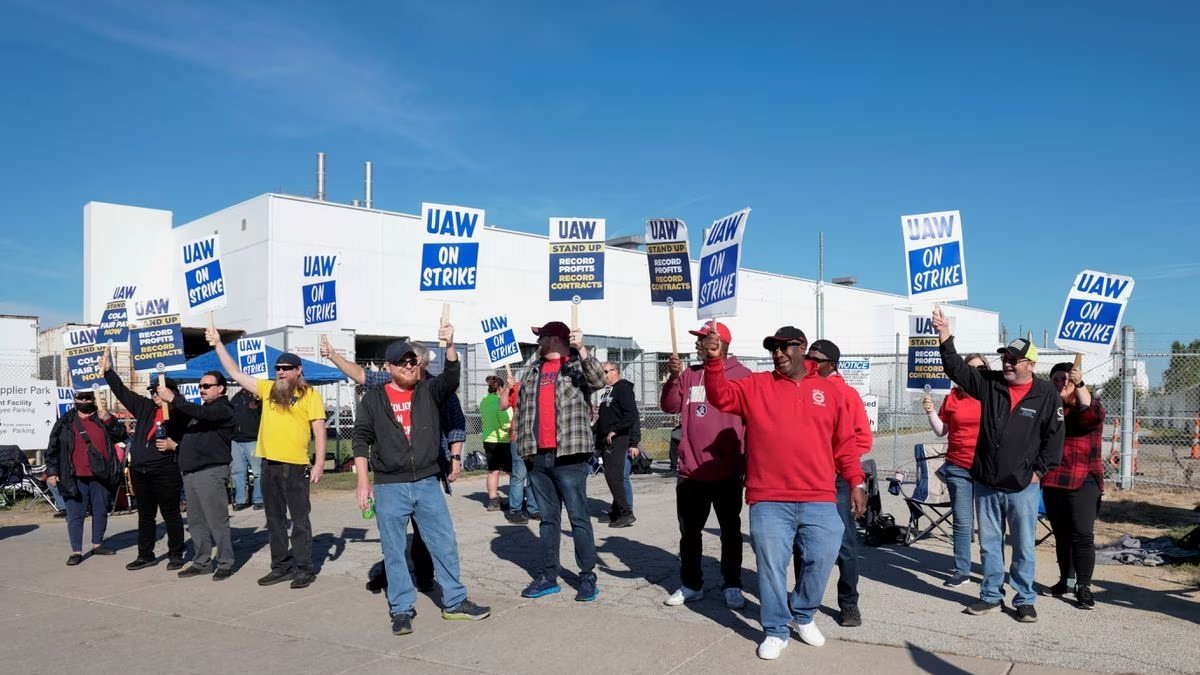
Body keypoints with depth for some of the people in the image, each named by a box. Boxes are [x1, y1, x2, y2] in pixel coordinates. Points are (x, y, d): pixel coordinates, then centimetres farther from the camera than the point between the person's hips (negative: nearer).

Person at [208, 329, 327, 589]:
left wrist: (319, 463, -13)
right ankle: (281, 566, 23)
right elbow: (236, 373, 14)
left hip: (295, 466, -6)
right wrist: (218, 344, 11)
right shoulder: (267, 389, 10)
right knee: (275, 520, 13)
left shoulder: (310, 394, -4)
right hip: (269, 464, 6)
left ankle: (304, 569, 8)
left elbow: (319, 430, -7)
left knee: (300, 520, 2)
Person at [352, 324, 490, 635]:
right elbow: (361, 439, 2)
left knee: (445, 544, 6)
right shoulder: (373, 399, 2)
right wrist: (363, 481, -4)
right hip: (389, 488, -1)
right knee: (394, 551, 6)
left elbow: (451, 379, -15)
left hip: (427, 483, 2)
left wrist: (450, 346, -31)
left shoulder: (429, 391, 4)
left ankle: (455, 602, 19)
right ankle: (402, 610, 17)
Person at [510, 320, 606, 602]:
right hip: (538, 457, 6)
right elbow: (521, 408, 18)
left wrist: (581, 349, -32)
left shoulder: (578, 365, 0)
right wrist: (524, 446, 10)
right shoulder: (532, 370, 16)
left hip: (568, 455, -6)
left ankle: (588, 577, 8)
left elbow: (598, 381, -20)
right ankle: (548, 576, 20)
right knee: (548, 518, 12)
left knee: (578, 518, 0)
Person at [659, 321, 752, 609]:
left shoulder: (741, 375, -5)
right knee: (689, 531, 12)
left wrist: (749, 461, -3)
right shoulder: (689, 375, 8)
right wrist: (674, 378, -15)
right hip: (691, 471, 4)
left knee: (730, 531, 9)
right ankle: (691, 584, 24)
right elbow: (669, 407, 1)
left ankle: (732, 586, 20)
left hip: (727, 472, -4)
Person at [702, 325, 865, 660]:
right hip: (769, 501, -1)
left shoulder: (830, 392, 10)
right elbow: (721, 396, -9)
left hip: (819, 500, 1)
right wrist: (714, 361, -25)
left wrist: (856, 482, 7)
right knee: (771, 566, 4)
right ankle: (776, 631, 21)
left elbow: (845, 443, 12)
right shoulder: (755, 386, 7)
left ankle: (804, 616, 32)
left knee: (821, 560, 5)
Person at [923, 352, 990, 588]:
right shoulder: (953, 397, 5)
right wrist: (931, 412, -4)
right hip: (958, 468, 2)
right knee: (962, 522, 6)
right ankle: (962, 571, 13)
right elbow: (941, 431, 11)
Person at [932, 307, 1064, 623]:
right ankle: (991, 596, 24)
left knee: (1023, 546, 6)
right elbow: (956, 368, -3)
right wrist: (945, 336, -14)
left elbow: (1054, 436, -1)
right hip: (986, 482, 3)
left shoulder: (1047, 394, -4)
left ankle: (1024, 600, 21)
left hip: (1023, 486, -3)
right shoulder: (989, 383, 3)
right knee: (989, 544, 12)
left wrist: (1039, 470, -5)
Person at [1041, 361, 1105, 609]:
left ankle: (1084, 587, 0)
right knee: (1061, 534, 12)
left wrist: (1080, 385, -29)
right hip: (1052, 481, 4)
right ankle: (1067, 580, 24)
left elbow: (1093, 415, -24)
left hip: (1082, 482, -4)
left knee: (1082, 535, -8)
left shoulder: (1087, 403, 0)